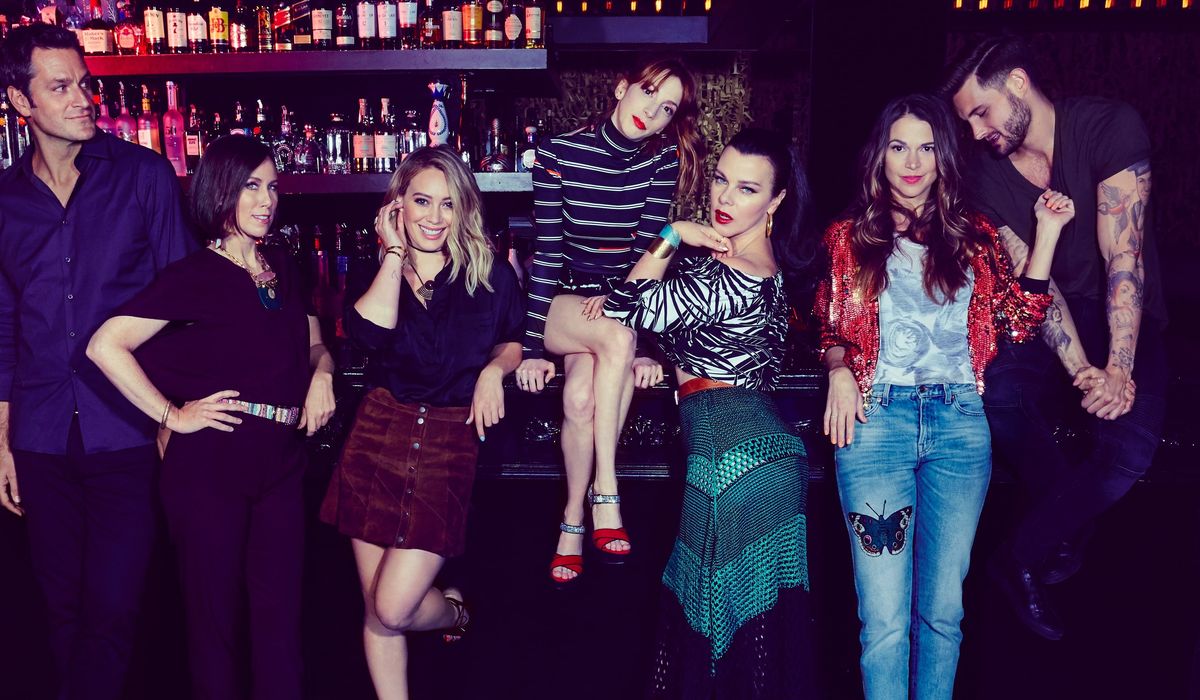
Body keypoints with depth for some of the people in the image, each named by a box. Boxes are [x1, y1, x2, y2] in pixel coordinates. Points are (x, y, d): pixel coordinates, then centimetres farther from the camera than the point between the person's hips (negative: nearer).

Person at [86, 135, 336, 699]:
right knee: (215, 608, 7)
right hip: (210, 461, -5)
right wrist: (172, 415, -12)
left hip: (281, 460, 5)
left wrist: (322, 374, 1)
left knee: (279, 606, 8)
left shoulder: (284, 268, 12)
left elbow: (314, 342, 23)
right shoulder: (194, 275, -6)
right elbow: (105, 345, -11)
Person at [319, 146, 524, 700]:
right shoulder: (377, 270, 6)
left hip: (451, 439, -2)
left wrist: (494, 368, -2)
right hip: (379, 432, 2)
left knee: (393, 609, -7)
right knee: (376, 611, 7)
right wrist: (395, 254, -7)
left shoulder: (489, 273, 5)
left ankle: (453, 611, 27)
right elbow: (369, 332, -15)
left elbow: (516, 342, 19)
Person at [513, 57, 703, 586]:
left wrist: (643, 347, -19)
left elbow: (649, 251, -10)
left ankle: (573, 519, -7)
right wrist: (533, 348, -15)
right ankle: (605, 494, -26)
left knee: (581, 395, -29)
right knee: (617, 335, -35)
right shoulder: (559, 152, -10)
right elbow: (548, 252, -12)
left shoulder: (664, 158, -5)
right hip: (564, 302, -1)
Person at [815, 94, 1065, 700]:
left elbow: (1019, 320, 7)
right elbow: (830, 326, 14)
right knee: (885, 617, -4)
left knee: (943, 609, 8)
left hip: (960, 422, 2)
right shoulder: (850, 236, 11)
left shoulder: (974, 236, 14)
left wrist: (1047, 232, 3)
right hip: (876, 419, -1)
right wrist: (840, 370, -6)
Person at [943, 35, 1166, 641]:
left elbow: (1122, 255, -22)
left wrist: (1118, 370, -30)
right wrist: (1083, 374, -27)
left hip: (1124, 320, -2)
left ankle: (1021, 560, -2)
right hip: (1049, 324, 3)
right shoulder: (984, 175, -6)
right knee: (997, 394, -28)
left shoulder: (1109, 128, -17)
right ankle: (1070, 533, 0)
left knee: (1130, 446, -27)